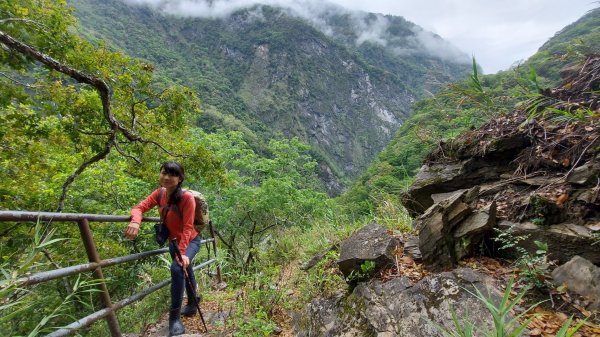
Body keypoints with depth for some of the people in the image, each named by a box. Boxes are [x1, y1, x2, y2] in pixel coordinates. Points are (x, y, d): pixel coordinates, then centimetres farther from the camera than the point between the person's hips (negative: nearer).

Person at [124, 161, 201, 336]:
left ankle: (175, 317, -16)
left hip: (190, 241, -6)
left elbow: (187, 228, -31)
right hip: (173, 241, 7)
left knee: (177, 268, -30)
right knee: (185, 271, 24)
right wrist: (135, 222, -41)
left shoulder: (187, 197, -30)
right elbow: (140, 207, -18)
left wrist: (182, 252, -37)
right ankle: (191, 306, 48)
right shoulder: (159, 193, -12)